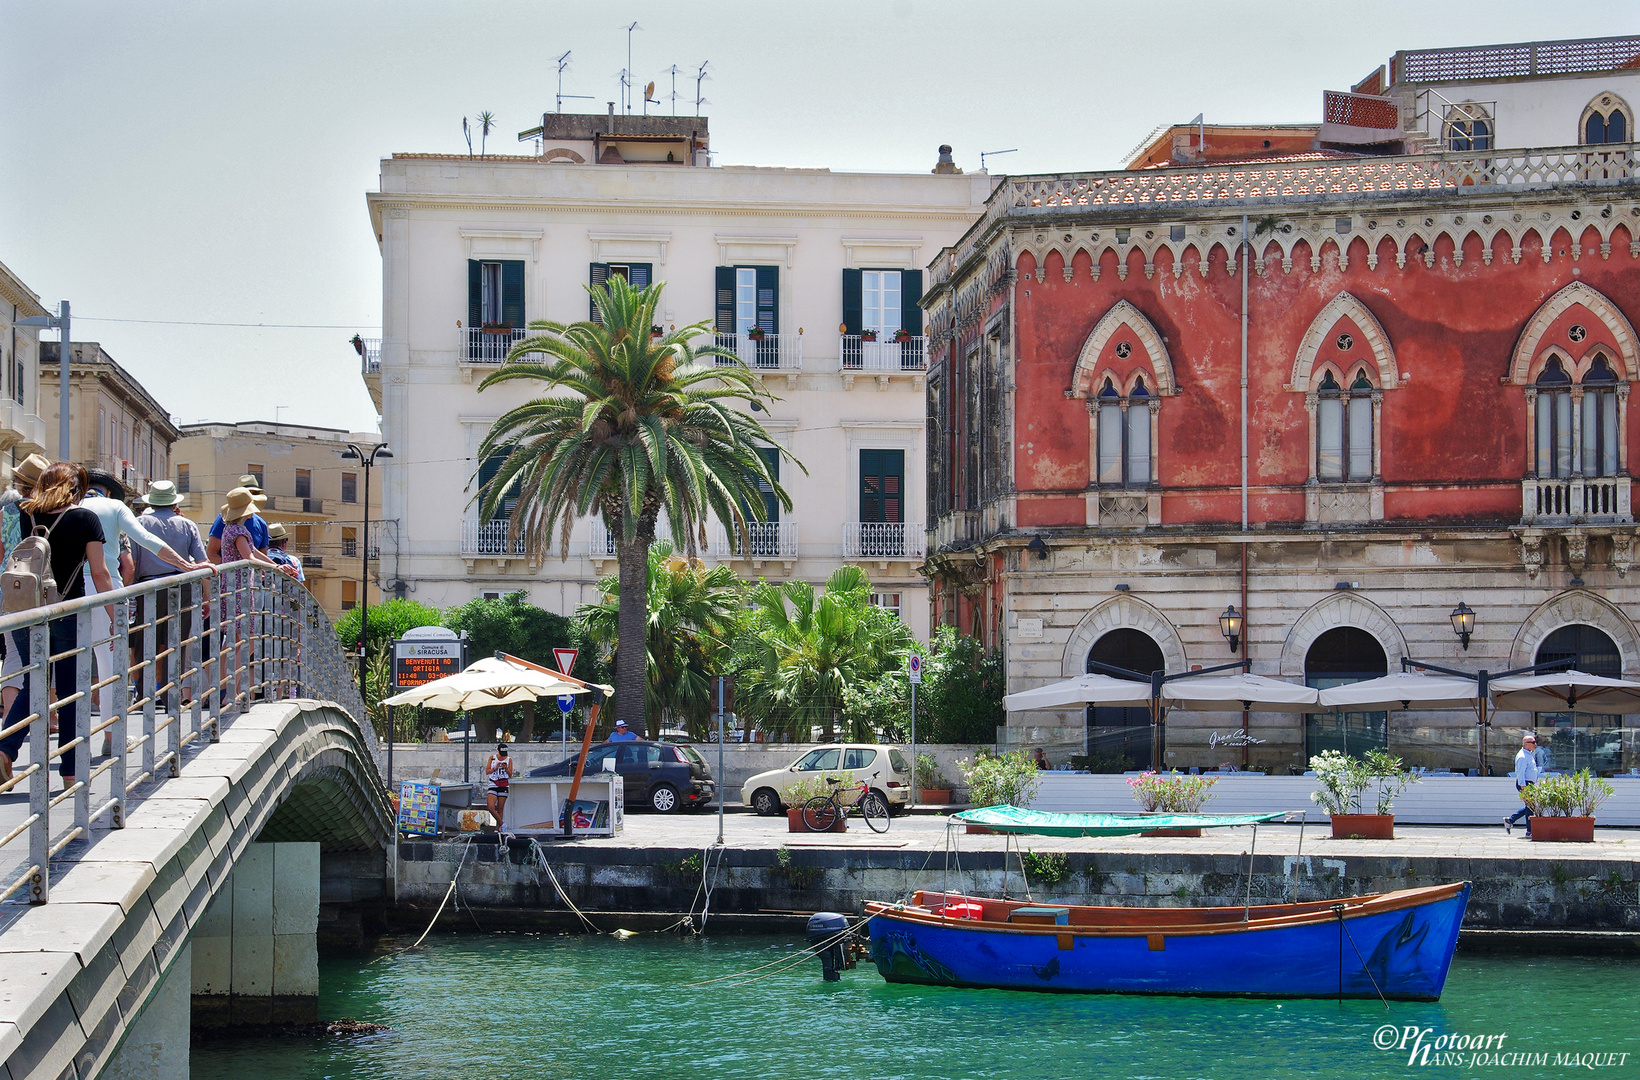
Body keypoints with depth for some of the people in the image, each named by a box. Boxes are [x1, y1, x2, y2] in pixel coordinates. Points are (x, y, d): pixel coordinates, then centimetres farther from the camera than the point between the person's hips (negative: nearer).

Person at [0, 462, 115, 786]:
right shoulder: (85, 518, -5)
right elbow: (99, 573, -5)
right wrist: (116, 618, 0)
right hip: (68, 612, -3)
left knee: (32, 686, 16)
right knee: (70, 692, 6)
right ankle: (70, 773, 11)